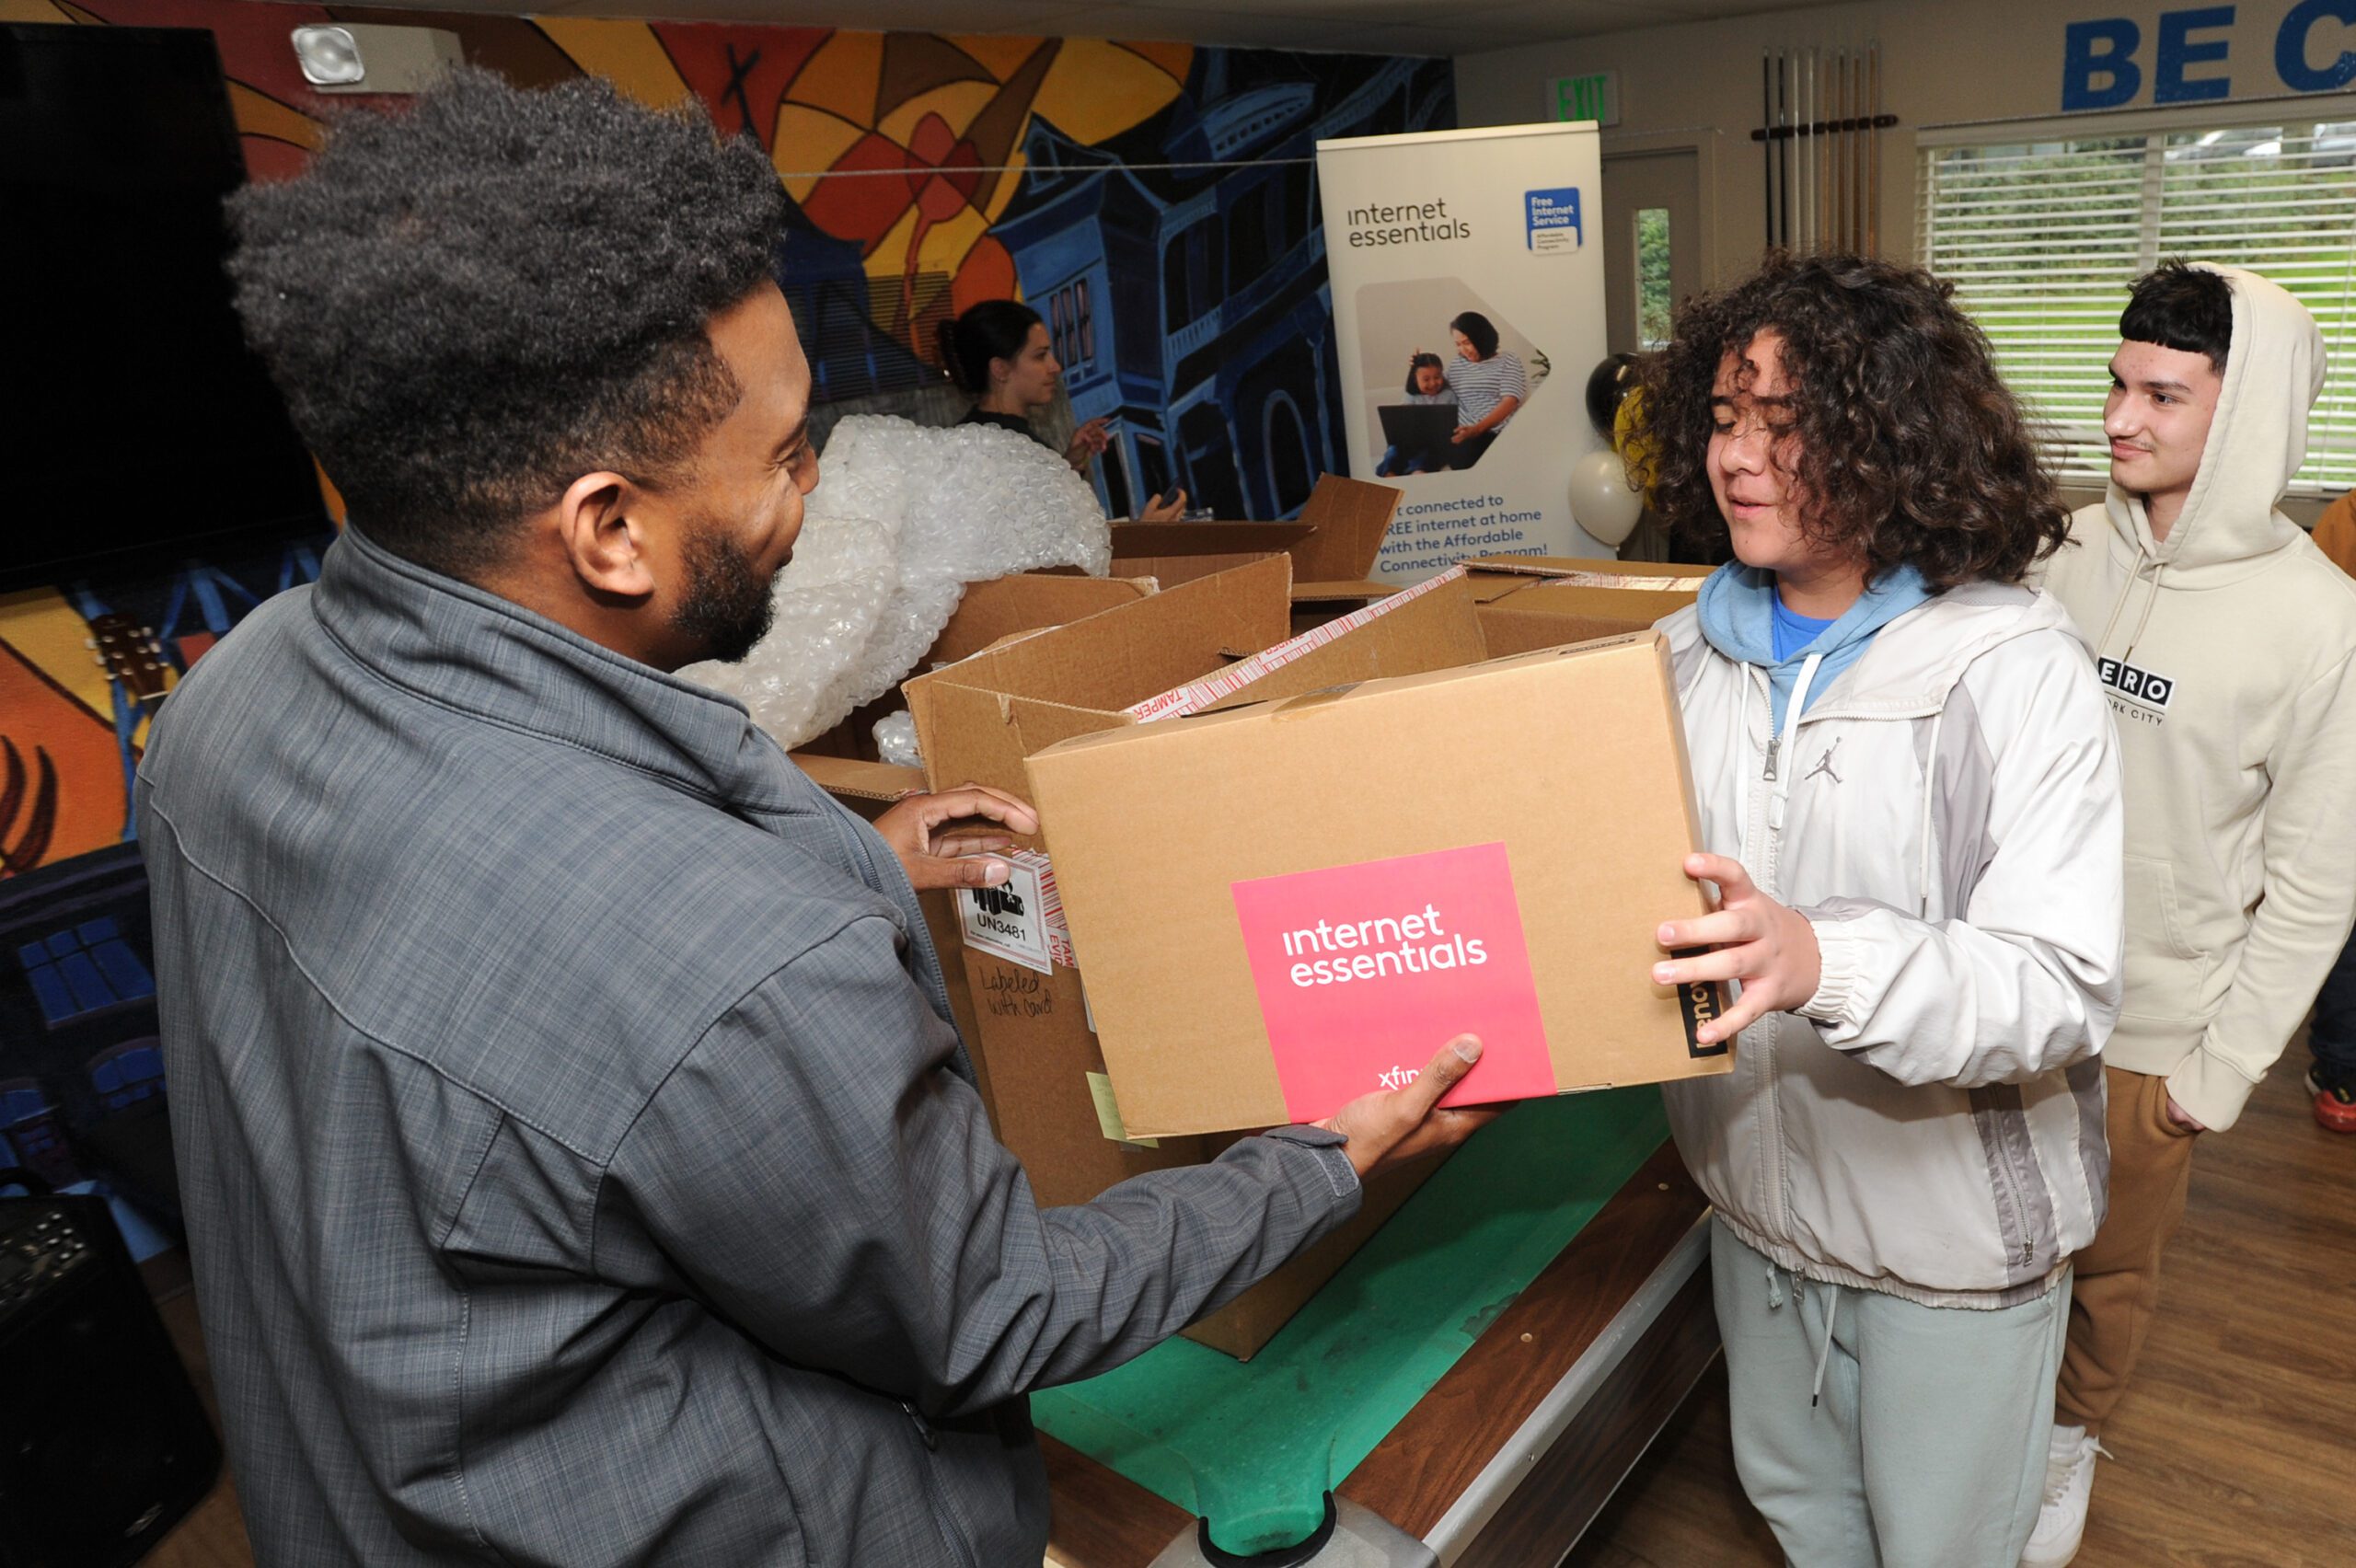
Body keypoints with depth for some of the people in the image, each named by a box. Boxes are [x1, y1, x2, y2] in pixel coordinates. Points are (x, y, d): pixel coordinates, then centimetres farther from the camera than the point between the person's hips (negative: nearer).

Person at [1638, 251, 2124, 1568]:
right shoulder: (1692, 648, -4)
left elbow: (2062, 984, -27)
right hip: (1762, 1198, 5)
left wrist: (1823, 963, -44)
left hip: (1954, 1234, -4)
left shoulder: (2013, 668, -20)